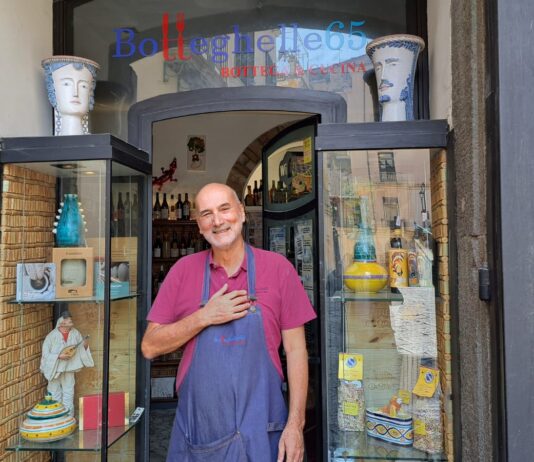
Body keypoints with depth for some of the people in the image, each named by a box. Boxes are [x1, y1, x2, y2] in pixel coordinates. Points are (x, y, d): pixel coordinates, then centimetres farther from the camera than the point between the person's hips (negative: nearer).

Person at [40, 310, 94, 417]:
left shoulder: (75, 333, -5)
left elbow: (81, 348, 6)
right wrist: (59, 356, -25)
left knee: (68, 394, 10)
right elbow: (45, 353, -15)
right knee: (55, 394, 10)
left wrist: (85, 346, -17)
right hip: (55, 369, -3)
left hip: (69, 369, 3)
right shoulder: (52, 335, -16)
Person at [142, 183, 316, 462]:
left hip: (260, 430, -1)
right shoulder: (183, 271, -1)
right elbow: (150, 347, -2)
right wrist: (204, 317, -15)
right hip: (197, 432, 1)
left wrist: (295, 424, -9)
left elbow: (295, 350, -4)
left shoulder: (278, 268, -5)